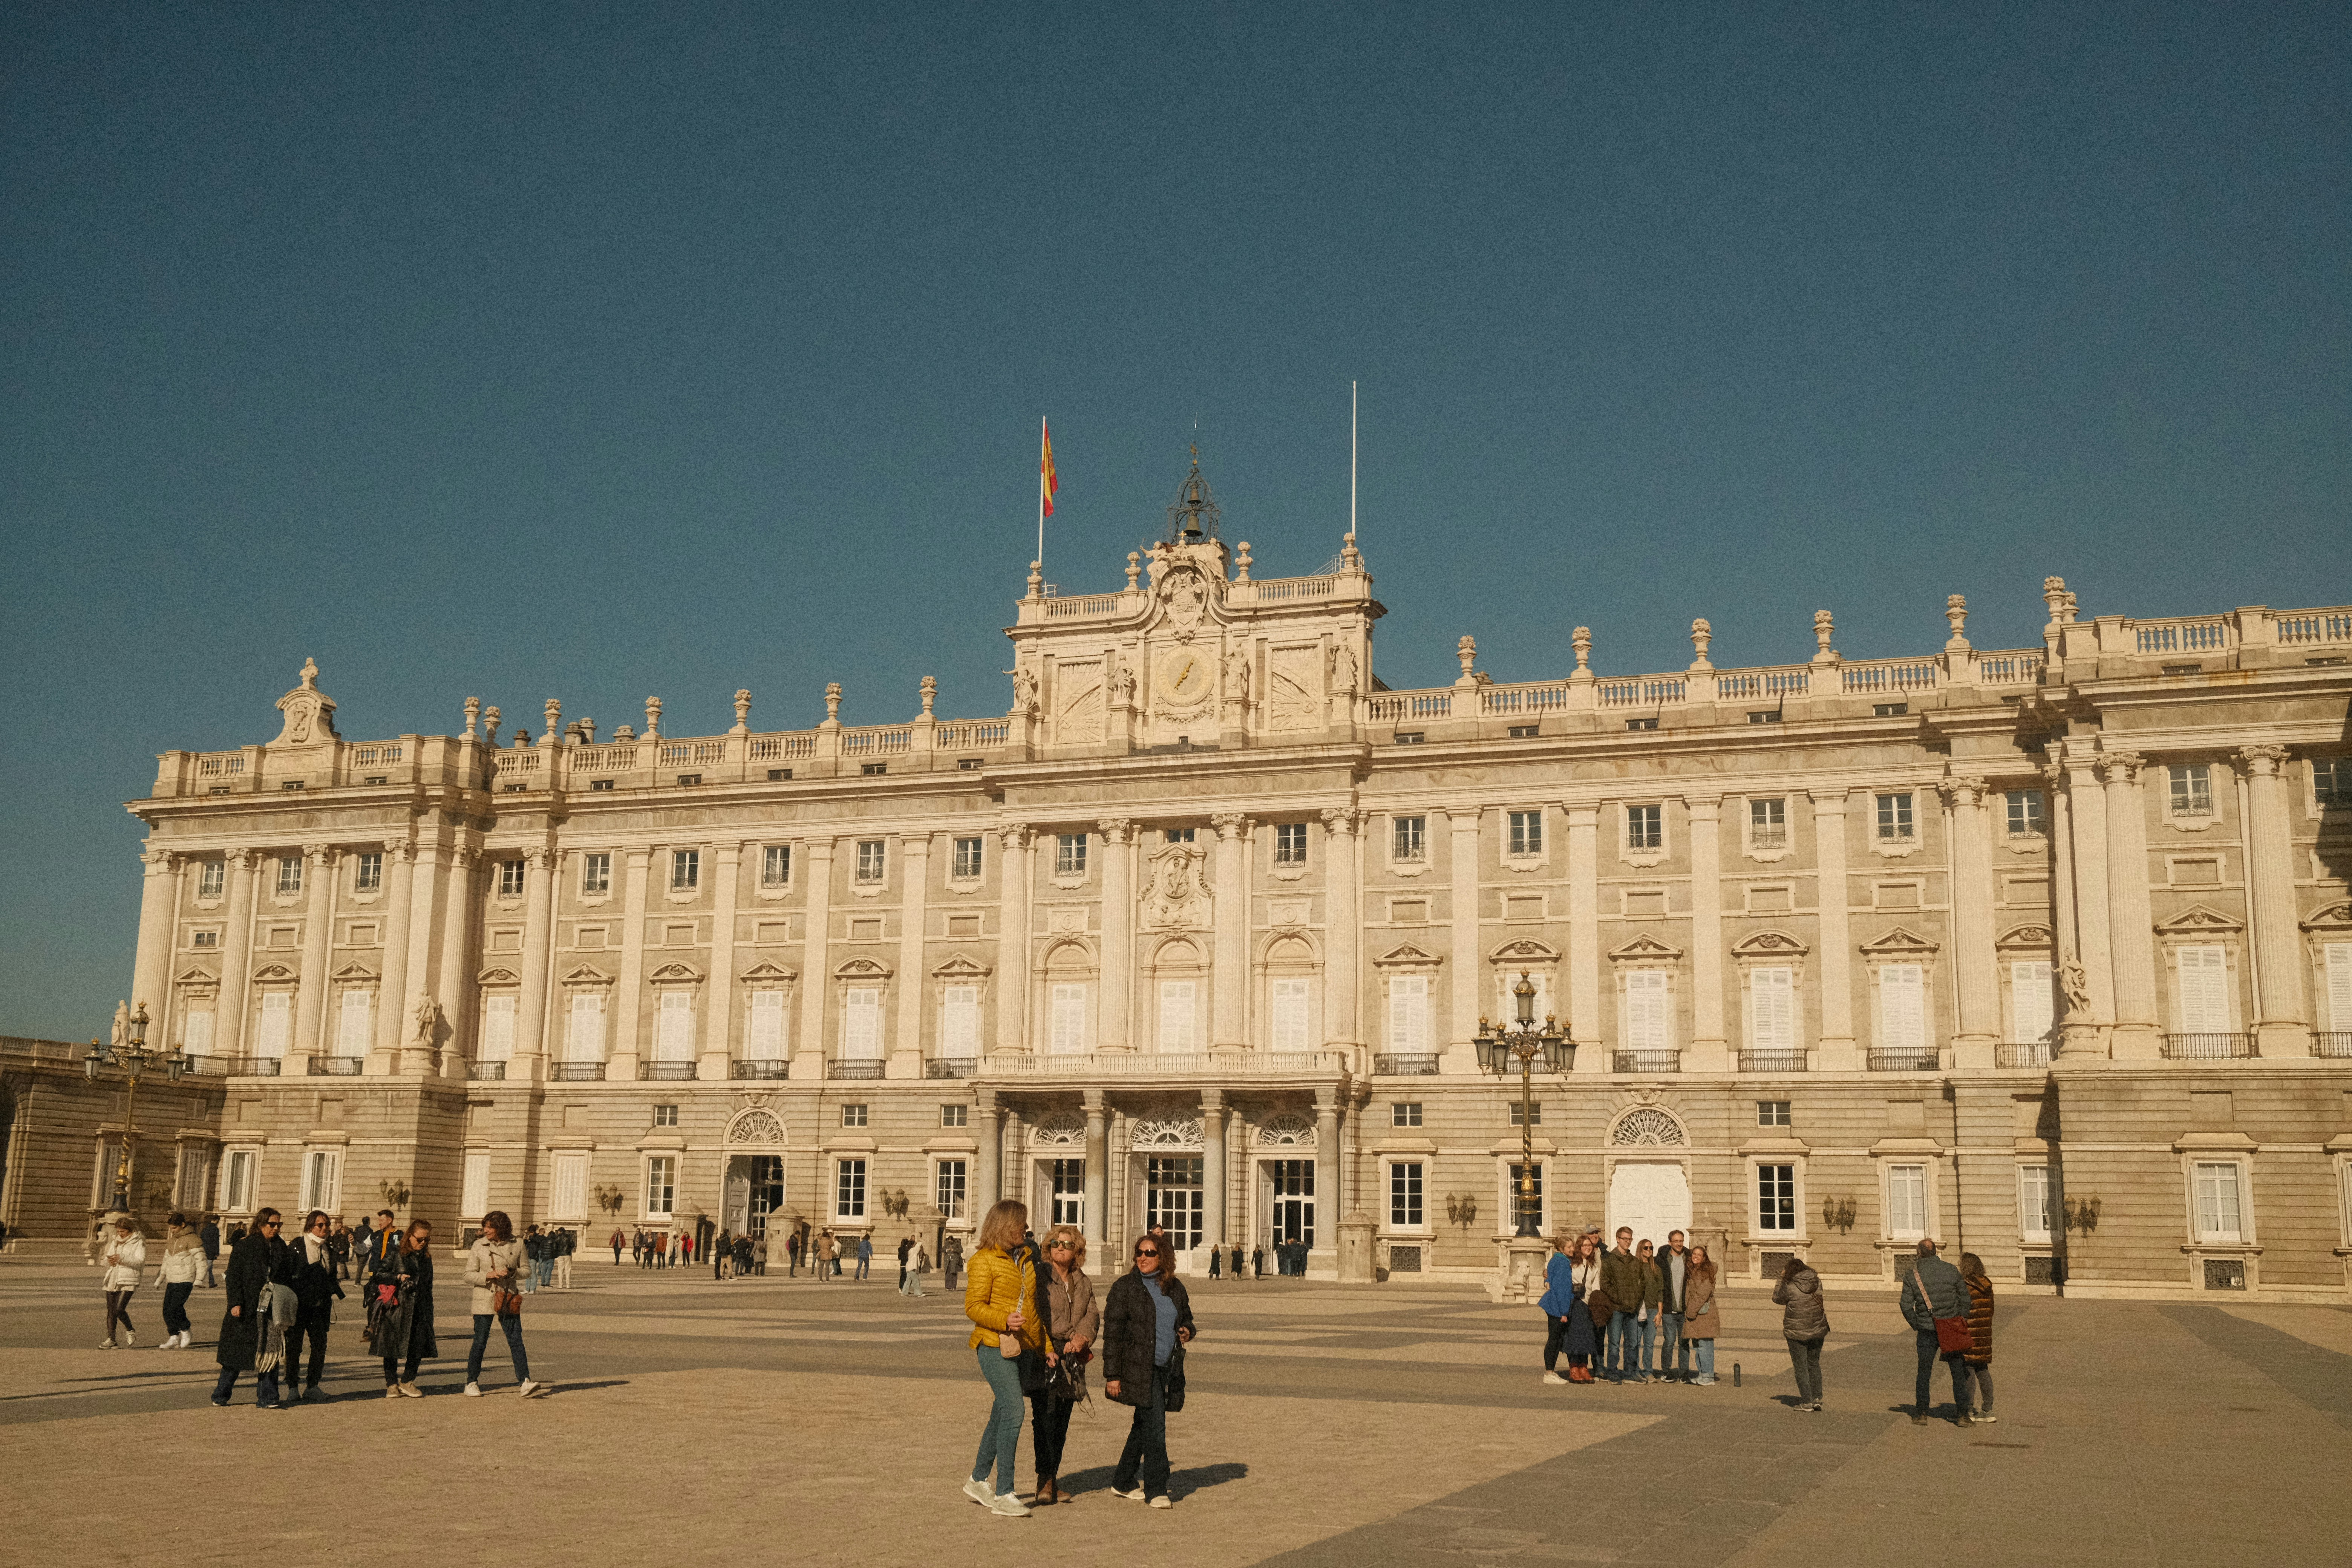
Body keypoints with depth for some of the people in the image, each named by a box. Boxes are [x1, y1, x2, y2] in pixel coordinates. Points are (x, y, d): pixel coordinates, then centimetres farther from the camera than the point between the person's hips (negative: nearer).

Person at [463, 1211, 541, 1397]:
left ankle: (524, 1382, -10)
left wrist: (513, 1273, -10)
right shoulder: (479, 1245, -1)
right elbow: (469, 1275, -2)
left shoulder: (516, 1245, 2)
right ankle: (472, 1383, 17)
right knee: (480, 1343, 2)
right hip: (484, 1300, -1)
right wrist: (489, 1275, -19)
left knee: (516, 1340, -6)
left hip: (508, 1298, 1)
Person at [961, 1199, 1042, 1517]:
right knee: (1013, 1412, -16)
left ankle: (978, 1481, 27)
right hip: (996, 1345, -8)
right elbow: (973, 1306, -10)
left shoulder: (1027, 1258, 17)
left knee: (1002, 1414, 13)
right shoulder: (985, 1260, -5)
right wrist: (1004, 1320, -25)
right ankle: (1004, 1494, -13)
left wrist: (1047, 1346, 18)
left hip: (1026, 1346, 8)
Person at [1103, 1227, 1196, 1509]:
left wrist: (1187, 1331, -1)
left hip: (1167, 1369, 5)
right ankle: (1156, 1490, -3)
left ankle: (1123, 1481, 28)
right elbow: (1112, 1332, -6)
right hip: (1139, 1368, -5)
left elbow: (1186, 1318, 25)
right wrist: (1112, 1375, -11)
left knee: (1144, 1425, 14)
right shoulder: (1125, 1287, -5)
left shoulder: (1175, 1288, 9)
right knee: (1155, 1426, -10)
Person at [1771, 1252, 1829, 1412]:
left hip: (1797, 1333, -5)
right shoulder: (1817, 1282, 0)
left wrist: (1779, 1285, 15)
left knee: (1801, 1367, 5)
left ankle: (1807, 1402, 6)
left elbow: (1778, 1299, 1)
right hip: (1818, 1330, 5)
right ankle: (1817, 1399, 17)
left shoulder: (1789, 1287, -16)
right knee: (1814, 1364, 18)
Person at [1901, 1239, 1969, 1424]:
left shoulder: (1912, 1274, -4)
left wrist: (1916, 1325, 5)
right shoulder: (1951, 1270, -2)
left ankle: (1921, 1414, 10)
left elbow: (1906, 1304, -7)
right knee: (1958, 1373, 9)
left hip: (1927, 1331, 0)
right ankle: (1962, 1414, 7)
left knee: (1924, 1373, 10)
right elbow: (1965, 1298, 2)